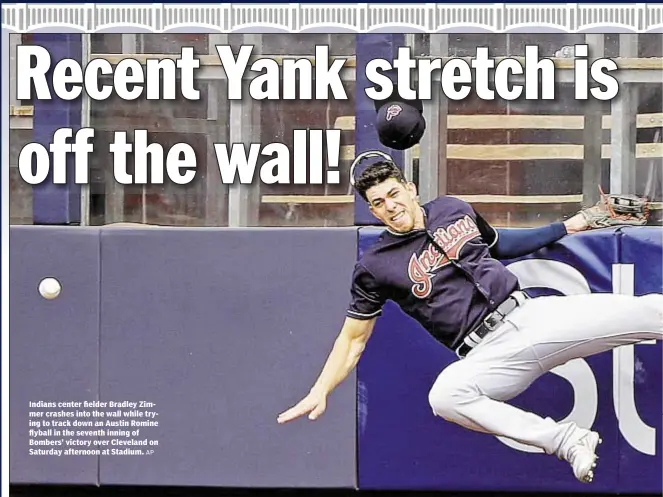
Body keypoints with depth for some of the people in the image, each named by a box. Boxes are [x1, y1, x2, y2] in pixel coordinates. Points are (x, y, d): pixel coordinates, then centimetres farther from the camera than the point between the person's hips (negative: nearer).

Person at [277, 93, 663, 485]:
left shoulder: (454, 208, 13)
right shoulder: (375, 266, 3)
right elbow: (354, 337, 7)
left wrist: (565, 228, 32)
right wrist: (320, 391, -4)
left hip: (532, 315, 3)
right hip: (488, 353, -3)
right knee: (444, 395, -38)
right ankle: (568, 440, -35)